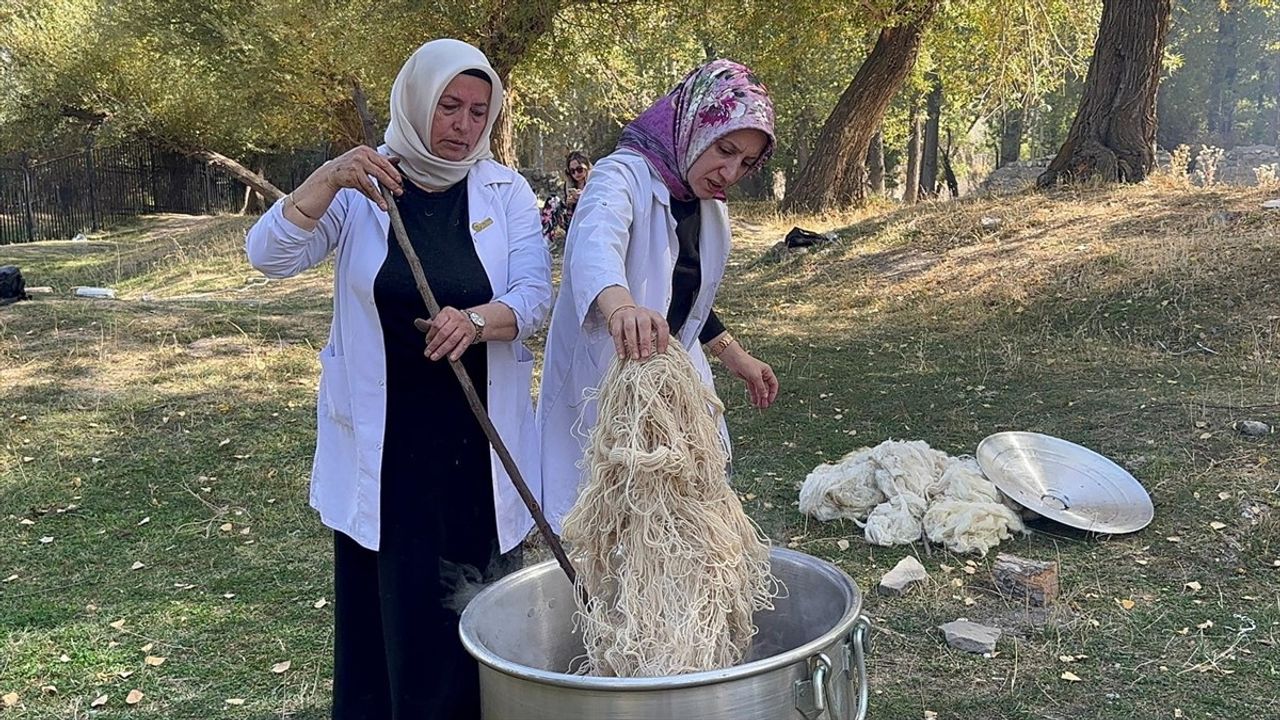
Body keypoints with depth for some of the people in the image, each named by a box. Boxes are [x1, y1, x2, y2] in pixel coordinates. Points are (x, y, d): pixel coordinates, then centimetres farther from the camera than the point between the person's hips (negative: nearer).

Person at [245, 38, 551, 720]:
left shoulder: (506, 192, 2)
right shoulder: (358, 190, -1)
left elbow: (534, 294, -7)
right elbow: (268, 255, -11)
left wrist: (478, 320, -28)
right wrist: (329, 178, -26)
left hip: (478, 438, 1)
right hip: (381, 440, -1)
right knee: (388, 605, 6)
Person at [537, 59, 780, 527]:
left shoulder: (709, 207, 8)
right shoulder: (625, 175, -18)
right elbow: (594, 243, -42)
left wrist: (733, 355, 17)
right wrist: (620, 304, -62)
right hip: (602, 386, -7)